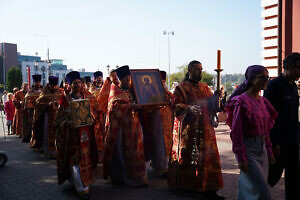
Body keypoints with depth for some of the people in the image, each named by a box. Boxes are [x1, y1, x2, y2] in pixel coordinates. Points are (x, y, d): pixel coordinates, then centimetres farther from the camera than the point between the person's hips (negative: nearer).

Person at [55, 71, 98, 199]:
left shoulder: (84, 98, 12)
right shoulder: (65, 99, 0)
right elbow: (60, 117, -2)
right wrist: (68, 123, -20)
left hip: (84, 132, 4)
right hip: (71, 133, -4)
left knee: (85, 157, 8)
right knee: (75, 159, -6)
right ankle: (82, 188, -3)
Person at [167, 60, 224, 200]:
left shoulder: (205, 87, 15)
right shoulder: (181, 88, -1)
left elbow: (210, 105, 12)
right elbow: (176, 106, -10)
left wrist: (215, 97, -8)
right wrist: (189, 108, -27)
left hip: (204, 127, 5)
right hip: (187, 128, -4)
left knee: (206, 157, 0)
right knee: (186, 156, 2)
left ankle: (208, 189, 5)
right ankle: (182, 184, 20)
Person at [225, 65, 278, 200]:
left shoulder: (262, 101, 11)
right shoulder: (242, 101, -13)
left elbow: (265, 129, 17)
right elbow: (236, 131, -15)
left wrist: (269, 152, 16)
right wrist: (241, 157, -17)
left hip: (261, 148, 7)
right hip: (248, 148, -7)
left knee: (248, 187, 14)